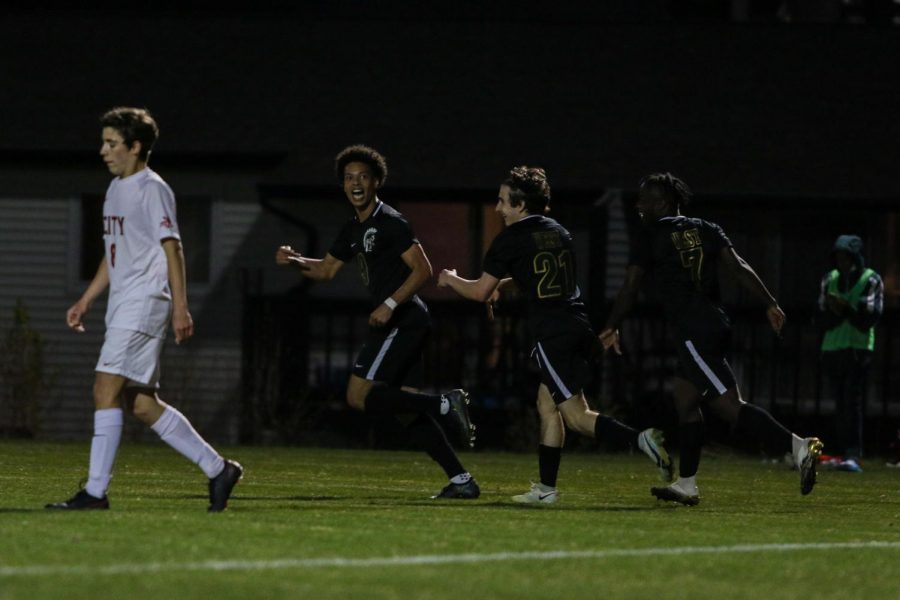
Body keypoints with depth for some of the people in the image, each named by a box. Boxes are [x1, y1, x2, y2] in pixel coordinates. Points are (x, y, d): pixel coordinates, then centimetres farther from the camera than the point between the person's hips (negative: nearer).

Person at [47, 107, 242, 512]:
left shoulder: (151, 189, -9)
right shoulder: (116, 189, 19)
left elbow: (172, 249, -13)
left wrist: (180, 308, -18)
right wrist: (86, 301, 23)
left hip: (145, 303, -10)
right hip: (122, 306, 10)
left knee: (106, 389, -15)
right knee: (142, 403, 7)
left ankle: (95, 492, -15)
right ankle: (217, 469, 14)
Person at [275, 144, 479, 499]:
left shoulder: (389, 223, -10)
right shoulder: (353, 230, 18)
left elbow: (422, 270, -14)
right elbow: (326, 269, 26)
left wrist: (390, 305, -22)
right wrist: (295, 260, 7)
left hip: (402, 321, -10)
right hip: (397, 325, 10)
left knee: (359, 396, -14)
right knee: (407, 409, 6)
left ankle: (444, 405, -13)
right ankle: (462, 480, 5)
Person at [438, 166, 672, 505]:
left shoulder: (509, 241, -4)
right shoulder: (559, 232, 18)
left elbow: (480, 292, 1)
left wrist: (451, 280, 20)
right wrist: (505, 282, 40)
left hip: (551, 333, -8)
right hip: (578, 326, 8)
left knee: (575, 415, -8)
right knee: (547, 405, 15)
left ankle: (640, 439, -26)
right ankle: (545, 489, 15)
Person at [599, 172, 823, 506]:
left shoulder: (650, 238, -1)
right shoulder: (706, 231, 15)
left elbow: (629, 289, 0)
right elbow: (739, 268, 4)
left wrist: (610, 328, 12)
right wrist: (770, 305, 1)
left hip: (693, 332, -8)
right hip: (715, 324, 8)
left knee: (730, 406, -13)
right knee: (684, 399, 18)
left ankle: (798, 447, -27)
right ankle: (686, 484, 21)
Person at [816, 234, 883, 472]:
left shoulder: (871, 280, -1)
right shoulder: (830, 279, 11)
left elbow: (870, 318, -9)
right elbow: (822, 319, 8)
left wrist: (846, 308, -23)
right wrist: (835, 311, -14)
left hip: (858, 348, -5)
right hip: (832, 348, 5)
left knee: (853, 401, -16)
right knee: (840, 404, 6)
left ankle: (853, 456, -22)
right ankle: (845, 453, 11)